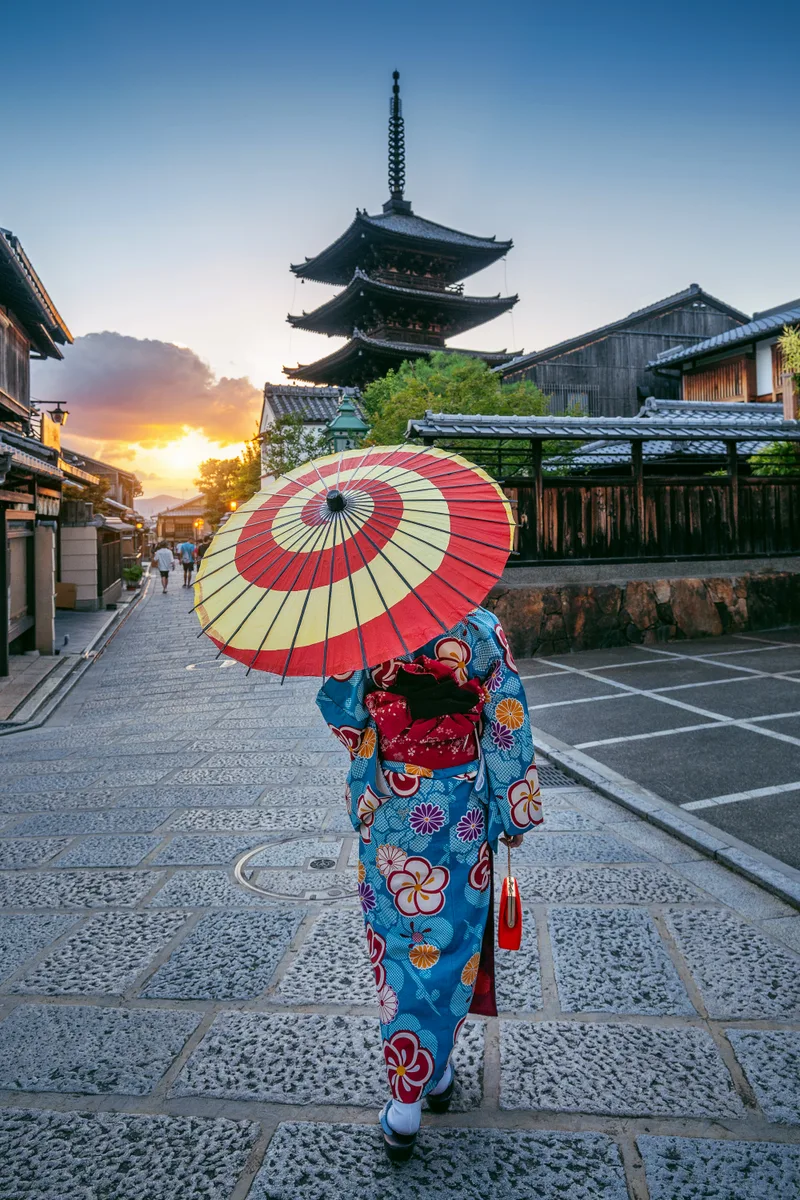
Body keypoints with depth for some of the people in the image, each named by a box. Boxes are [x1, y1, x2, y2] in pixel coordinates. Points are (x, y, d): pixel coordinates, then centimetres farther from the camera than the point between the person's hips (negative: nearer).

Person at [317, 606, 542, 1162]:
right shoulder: (480, 629, -11)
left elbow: (339, 709, -2)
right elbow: (508, 725, -8)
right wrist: (516, 814, 1)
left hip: (387, 813, 2)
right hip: (459, 818, -2)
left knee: (397, 943, 16)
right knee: (447, 947, 14)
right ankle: (433, 1071, 27)